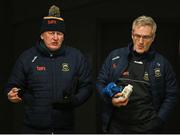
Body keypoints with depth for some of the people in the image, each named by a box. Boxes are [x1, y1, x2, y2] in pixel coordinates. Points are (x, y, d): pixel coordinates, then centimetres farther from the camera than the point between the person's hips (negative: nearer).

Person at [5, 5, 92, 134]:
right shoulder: (27, 57, 3)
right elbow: (13, 85, 8)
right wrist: (13, 94, -15)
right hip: (34, 127, 0)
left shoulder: (77, 57, 4)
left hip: (66, 127, 1)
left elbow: (86, 86, 7)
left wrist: (74, 101, -12)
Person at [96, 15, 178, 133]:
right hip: (116, 125, 1)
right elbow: (100, 82, 10)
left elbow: (171, 95, 6)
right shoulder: (115, 56, 5)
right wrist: (110, 99, -8)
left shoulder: (162, 63, 3)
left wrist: (159, 120, -4)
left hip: (148, 128, -1)